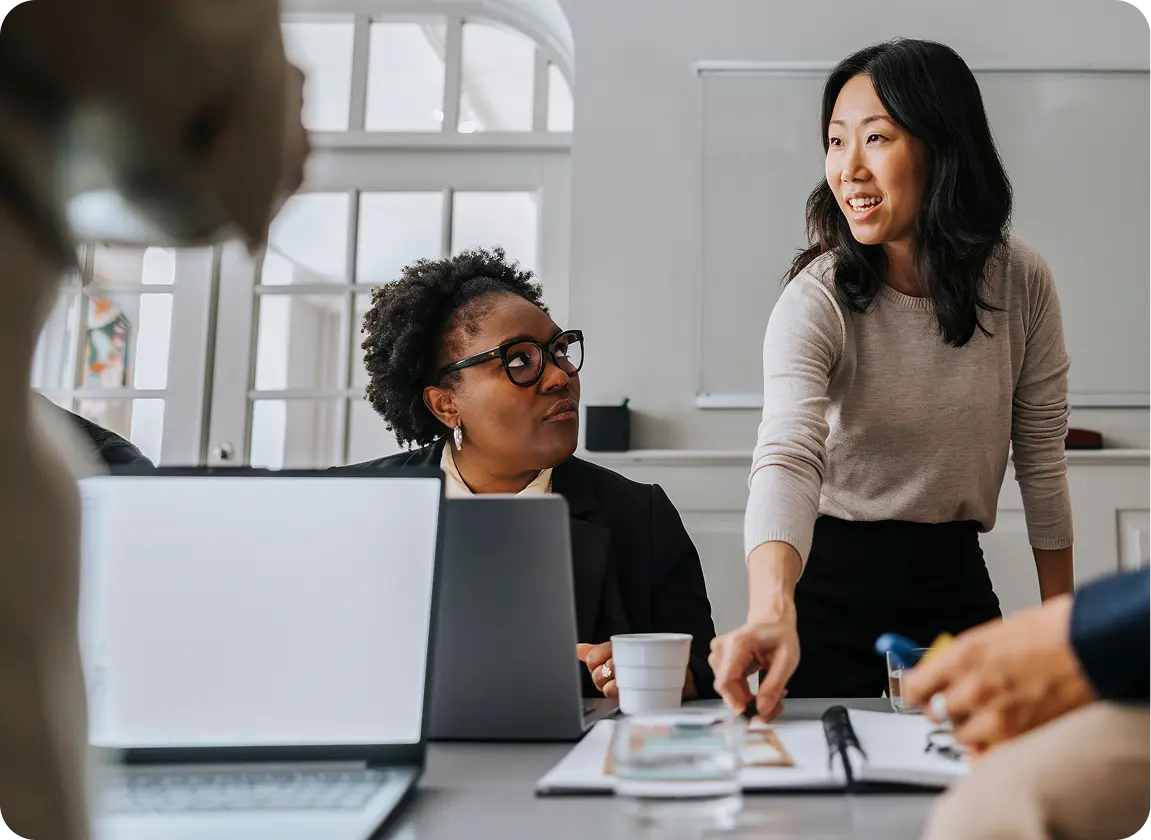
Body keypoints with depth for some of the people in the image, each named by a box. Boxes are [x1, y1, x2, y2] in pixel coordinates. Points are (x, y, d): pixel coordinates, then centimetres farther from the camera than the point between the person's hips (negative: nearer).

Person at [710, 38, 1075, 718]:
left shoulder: (1020, 281, -9)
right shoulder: (818, 298, -19)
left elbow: (1042, 457, 1)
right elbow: (787, 457, -34)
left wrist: (1061, 620, 5)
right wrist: (771, 611, -52)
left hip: (954, 575, 3)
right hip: (830, 575, -2)